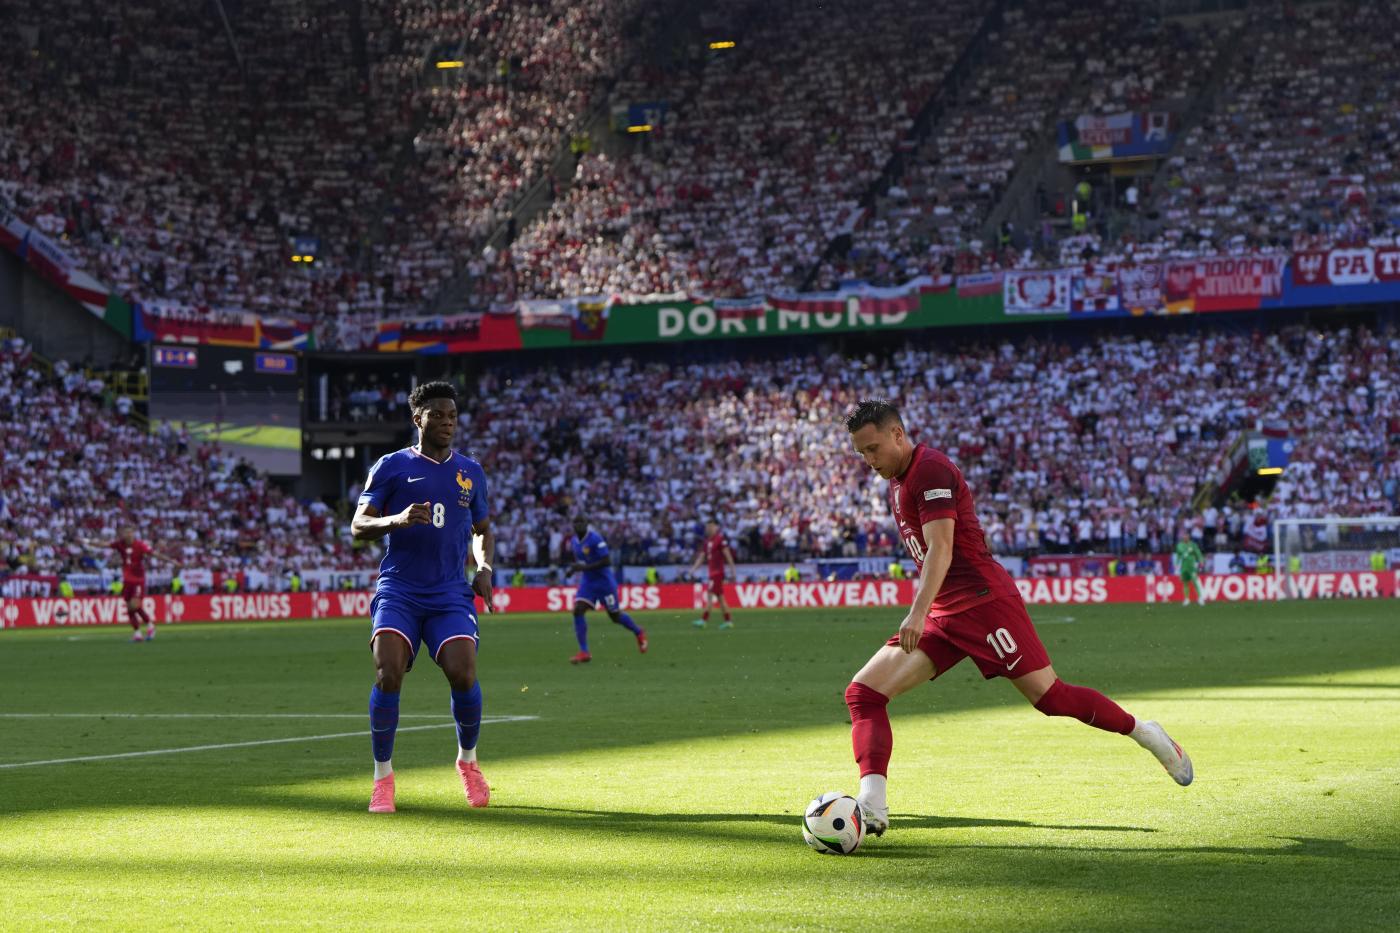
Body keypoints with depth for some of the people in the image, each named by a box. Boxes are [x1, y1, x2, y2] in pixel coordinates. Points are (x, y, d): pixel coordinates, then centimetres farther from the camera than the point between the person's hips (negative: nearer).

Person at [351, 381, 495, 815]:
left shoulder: (471, 472, 14)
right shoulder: (392, 466, 4)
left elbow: (484, 530, 25)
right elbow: (358, 526, 1)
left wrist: (485, 568, 5)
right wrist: (397, 520, -19)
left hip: (451, 593, 2)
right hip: (399, 589, -2)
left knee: (463, 673, -17)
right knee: (388, 671, -21)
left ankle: (468, 760, 12)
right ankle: (383, 776, -5)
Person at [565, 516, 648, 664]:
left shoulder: (595, 539, -20)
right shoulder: (574, 541, 4)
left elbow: (606, 561, -24)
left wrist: (584, 567, -28)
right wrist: (574, 568, 0)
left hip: (604, 582, -6)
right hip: (587, 582, 6)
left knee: (615, 616, 7)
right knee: (578, 611, -15)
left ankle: (639, 633, 38)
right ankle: (584, 653, -14)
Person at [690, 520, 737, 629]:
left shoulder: (720, 538, -10)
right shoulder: (707, 541, 15)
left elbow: (727, 554, -10)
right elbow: (701, 557, 18)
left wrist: (732, 570, -10)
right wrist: (694, 569, 9)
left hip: (717, 572, -9)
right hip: (712, 571, 9)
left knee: (710, 595, -12)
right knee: (720, 597, 10)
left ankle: (704, 620, -14)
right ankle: (728, 620, 13)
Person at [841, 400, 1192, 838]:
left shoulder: (930, 469, -12)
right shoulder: (898, 480, 16)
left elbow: (940, 549, -23)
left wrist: (918, 614, -33)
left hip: (982, 600, -9)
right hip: (943, 614, 9)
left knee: (1049, 697, -8)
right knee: (863, 693, -7)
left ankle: (1143, 732, 14)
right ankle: (872, 805, -17)